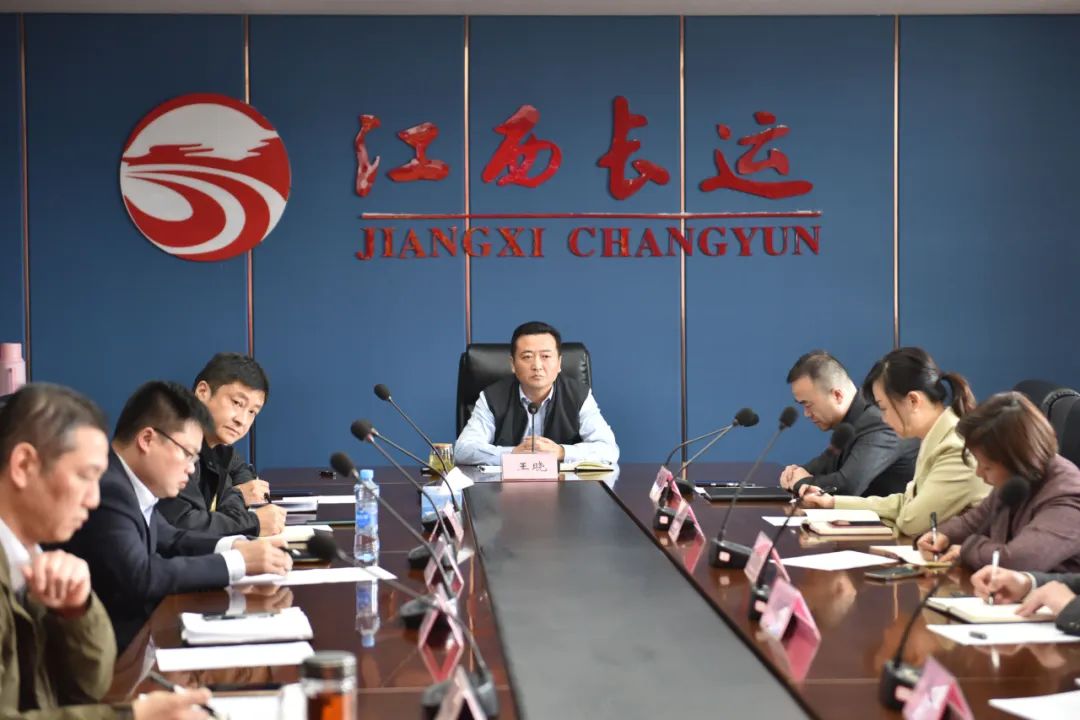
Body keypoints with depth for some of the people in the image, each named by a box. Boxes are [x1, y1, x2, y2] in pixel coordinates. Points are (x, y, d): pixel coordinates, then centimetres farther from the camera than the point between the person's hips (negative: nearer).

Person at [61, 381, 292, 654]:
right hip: (111, 645, -9)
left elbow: (168, 539, 17)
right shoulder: (106, 491, -22)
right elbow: (139, 577, -29)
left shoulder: (130, 485, 6)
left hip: (138, 624, 9)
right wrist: (238, 562, -22)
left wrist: (232, 546, -2)